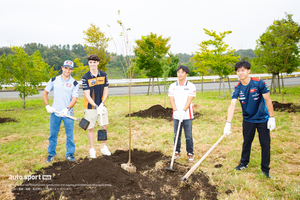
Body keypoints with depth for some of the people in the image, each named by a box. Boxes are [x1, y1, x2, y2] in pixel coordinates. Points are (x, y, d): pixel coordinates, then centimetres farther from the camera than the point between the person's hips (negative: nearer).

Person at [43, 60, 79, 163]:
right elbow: (45, 93, 11)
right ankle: (51, 154, 24)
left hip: (68, 113, -1)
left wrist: (67, 108, -24)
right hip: (55, 112, 2)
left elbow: (74, 99, -8)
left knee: (70, 135, 3)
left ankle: (70, 154, 18)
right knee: (53, 134, 9)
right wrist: (47, 106, -2)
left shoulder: (74, 83, -1)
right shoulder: (54, 80, 6)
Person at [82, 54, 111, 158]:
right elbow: (87, 95, -13)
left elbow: (106, 90, 4)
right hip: (90, 107, -3)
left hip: (101, 106, 3)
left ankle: (103, 147, 27)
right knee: (91, 128, 5)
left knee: (105, 126, 7)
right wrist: (96, 106, -22)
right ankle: (92, 149, 22)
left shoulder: (103, 75, 1)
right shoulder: (85, 77, -10)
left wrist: (102, 104, -8)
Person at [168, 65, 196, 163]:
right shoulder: (172, 86, 7)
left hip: (187, 115, -2)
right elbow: (172, 100, 0)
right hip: (176, 115, 2)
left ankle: (190, 153, 18)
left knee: (188, 136, 3)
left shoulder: (191, 86, -1)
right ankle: (177, 152, 25)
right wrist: (176, 111, -15)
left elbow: (189, 100, -8)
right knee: (176, 135, 10)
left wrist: (183, 111, -21)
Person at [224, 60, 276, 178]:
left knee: (265, 144, 4)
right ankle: (244, 163, 35)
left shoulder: (259, 83, -18)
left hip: (263, 119, -2)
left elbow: (268, 100, -10)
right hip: (248, 119, 3)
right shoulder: (237, 88, -11)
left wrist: (271, 118, -10)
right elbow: (232, 105, -18)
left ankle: (265, 169, 21)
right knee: (246, 142, 15)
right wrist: (228, 123, -27)